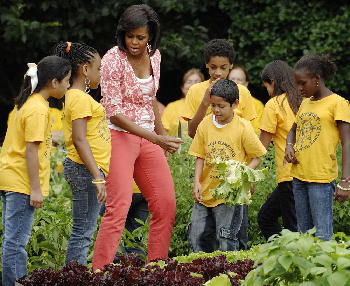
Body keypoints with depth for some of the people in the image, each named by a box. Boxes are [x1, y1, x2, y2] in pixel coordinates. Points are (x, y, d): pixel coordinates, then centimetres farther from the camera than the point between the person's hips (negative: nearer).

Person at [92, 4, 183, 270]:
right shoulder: (113, 59, -16)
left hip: (148, 137, 7)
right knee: (118, 208, -17)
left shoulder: (154, 56, 4)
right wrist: (155, 139, -23)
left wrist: (162, 134, 22)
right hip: (120, 136, -7)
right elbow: (114, 112, -18)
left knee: (166, 205, 6)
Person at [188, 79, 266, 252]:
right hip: (206, 191, 4)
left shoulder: (243, 128, -8)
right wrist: (197, 182, -6)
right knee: (197, 236, 5)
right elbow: (200, 156, 7)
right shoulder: (205, 124, 2)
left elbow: (257, 157, -3)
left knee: (225, 241, -7)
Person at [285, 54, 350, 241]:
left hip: (322, 177, -8)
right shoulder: (305, 103, 16)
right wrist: (289, 147, 8)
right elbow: (293, 130, 32)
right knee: (303, 232, 10)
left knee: (322, 235, -10)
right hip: (299, 176, 8)